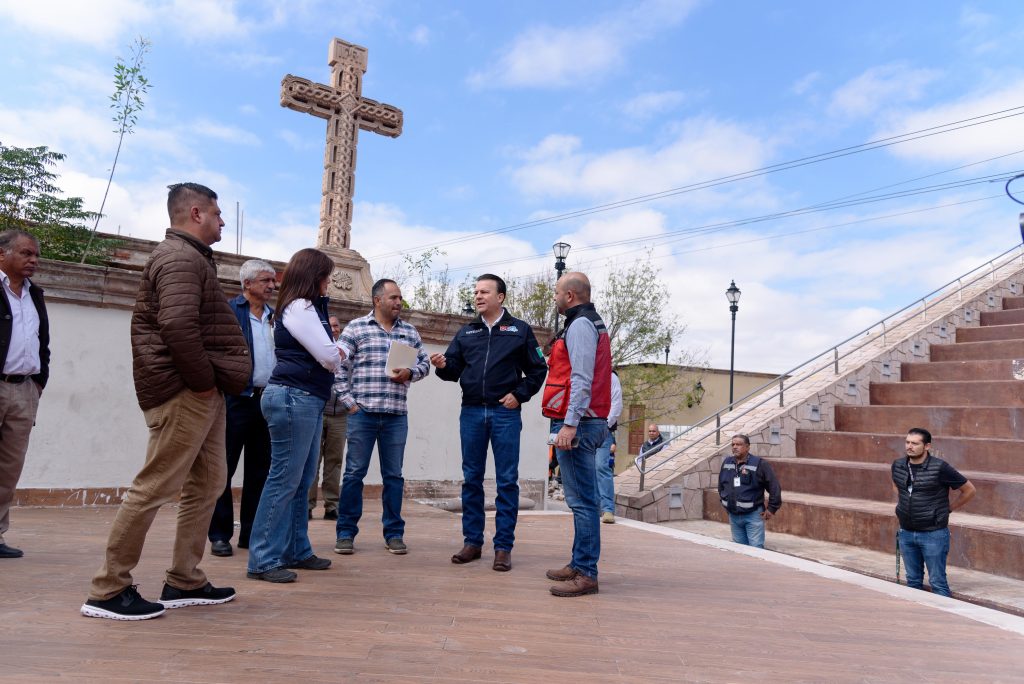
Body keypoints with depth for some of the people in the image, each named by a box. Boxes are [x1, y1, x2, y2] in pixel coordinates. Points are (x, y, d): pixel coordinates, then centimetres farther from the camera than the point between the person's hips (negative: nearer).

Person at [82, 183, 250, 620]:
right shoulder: (180, 257, -12)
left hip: (202, 393, 11)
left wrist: (210, 383, 10)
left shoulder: (189, 256, 21)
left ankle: (184, 582, 20)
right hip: (185, 392, -11)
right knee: (156, 486, -5)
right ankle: (108, 591, 7)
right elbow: (178, 326, -27)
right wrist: (205, 382, -18)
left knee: (208, 483, 12)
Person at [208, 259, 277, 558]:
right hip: (237, 399, -5)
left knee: (260, 470, 10)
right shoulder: (229, 310, -2)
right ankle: (219, 534, 13)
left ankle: (252, 533, 19)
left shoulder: (276, 316, 14)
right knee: (224, 468, 3)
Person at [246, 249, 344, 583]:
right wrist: (338, 356, 7)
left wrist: (333, 351, 0)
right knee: (284, 480, -7)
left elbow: (324, 352, 21)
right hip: (294, 398, -10)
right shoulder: (299, 308, -9)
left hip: (307, 399, 10)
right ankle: (263, 561, 0)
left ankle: (296, 551, 20)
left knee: (302, 482, 12)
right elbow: (329, 356, -14)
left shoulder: (307, 308, 21)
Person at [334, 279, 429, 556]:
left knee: (393, 475, 8)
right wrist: (349, 401, -6)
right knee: (354, 472, 3)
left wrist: (410, 373, -6)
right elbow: (339, 366, -1)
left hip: (397, 416, 3)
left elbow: (424, 363, 16)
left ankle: (394, 533, 18)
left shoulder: (410, 332, 12)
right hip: (362, 413, -3)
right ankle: (346, 532, 14)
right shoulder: (355, 328, 1)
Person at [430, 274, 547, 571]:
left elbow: (538, 369, 5)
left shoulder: (520, 330, 5)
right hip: (471, 412, 3)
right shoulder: (466, 332, 13)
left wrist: (519, 394, -6)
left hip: (505, 413, -3)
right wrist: (442, 365, -11)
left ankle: (503, 547, 8)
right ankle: (472, 541, 18)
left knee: (507, 481, 0)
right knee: (471, 479, 8)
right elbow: (453, 370, 10)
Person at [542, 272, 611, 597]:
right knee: (582, 499, 15)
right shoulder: (590, 323, 21)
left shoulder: (580, 325, -10)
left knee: (581, 500, -7)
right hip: (586, 423, 11)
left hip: (577, 423, -11)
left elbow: (581, 379, -20)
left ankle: (586, 574, -2)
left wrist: (570, 424, -23)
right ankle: (580, 564, 24)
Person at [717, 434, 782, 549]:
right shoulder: (727, 462, 6)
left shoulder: (759, 464, -11)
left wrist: (771, 508, -7)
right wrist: (724, 500, 18)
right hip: (733, 516, 6)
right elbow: (721, 484, 22)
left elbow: (774, 487, -8)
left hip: (753, 515, -5)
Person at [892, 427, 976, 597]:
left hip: (933, 534, -5)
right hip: (906, 533, 5)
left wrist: (949, 508, 0)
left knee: (937, 582, 3)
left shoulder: (940, 468, -15)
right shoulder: (898, 465, 0)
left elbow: (970, 490, -4)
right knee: (913, 580, 15)